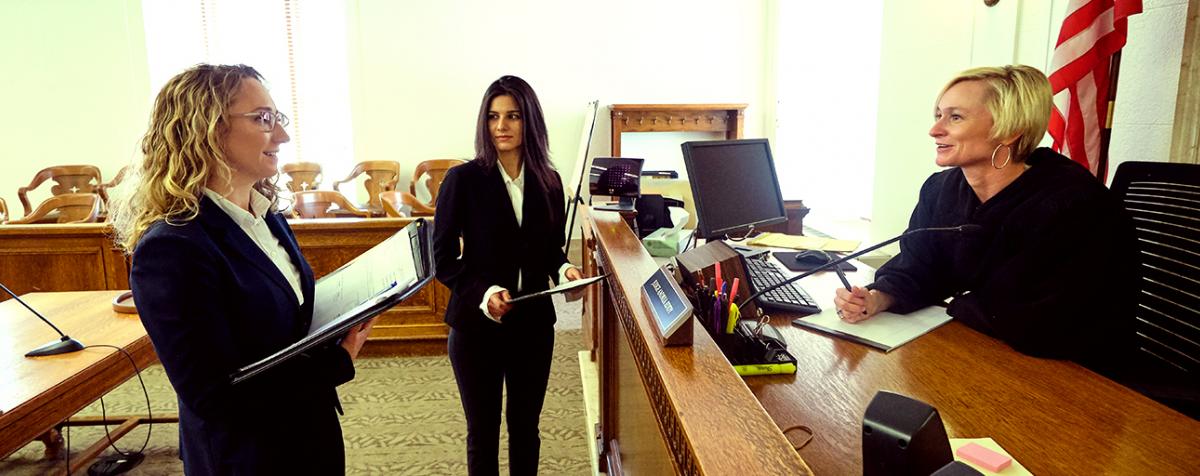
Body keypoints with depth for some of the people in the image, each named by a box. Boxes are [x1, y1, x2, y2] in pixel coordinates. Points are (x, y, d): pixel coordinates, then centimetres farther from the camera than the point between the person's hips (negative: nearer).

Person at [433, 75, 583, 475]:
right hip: (477, 326, -3)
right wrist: (482, 292, -24)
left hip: (534, 324, 3)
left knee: (525, 426, 18)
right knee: (483, 432, 13)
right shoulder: (463, 179, -10)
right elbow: (442, 258, -8)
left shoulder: (548, 181, 1)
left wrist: (563, 269, -10)